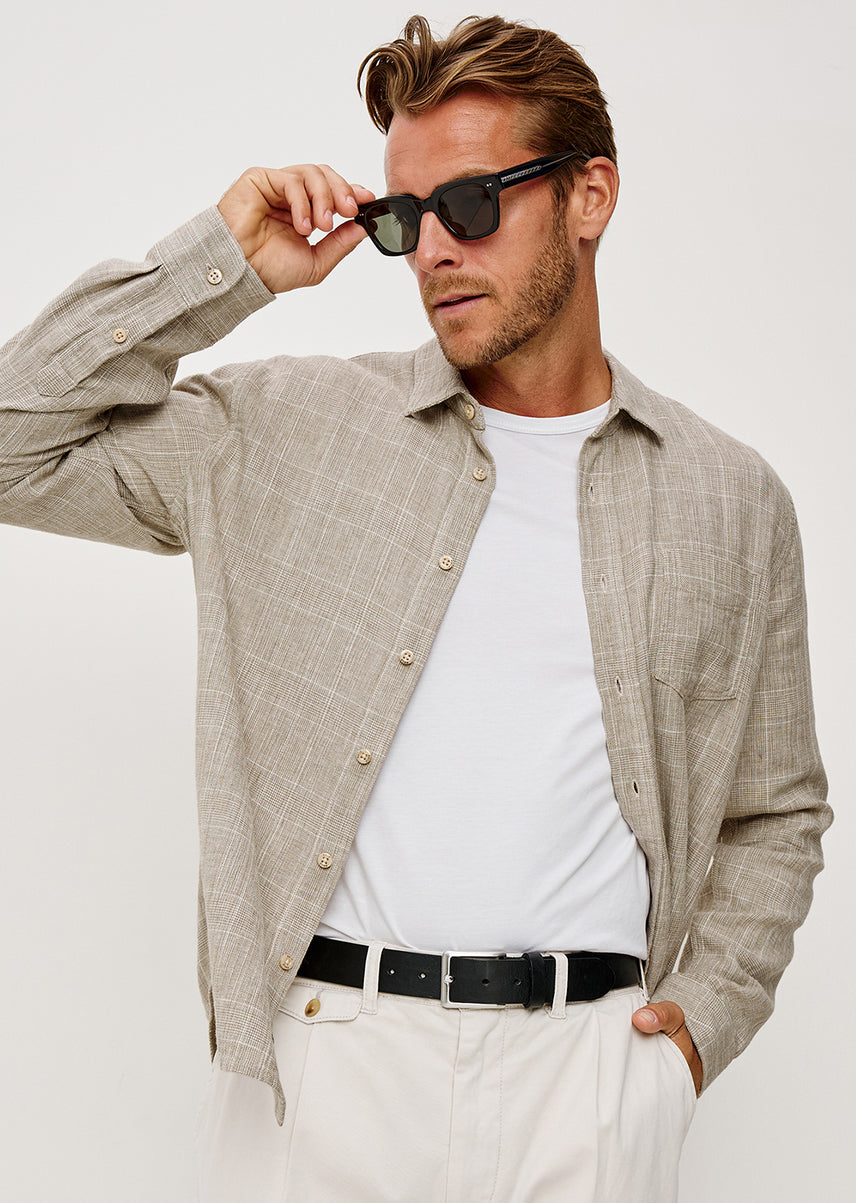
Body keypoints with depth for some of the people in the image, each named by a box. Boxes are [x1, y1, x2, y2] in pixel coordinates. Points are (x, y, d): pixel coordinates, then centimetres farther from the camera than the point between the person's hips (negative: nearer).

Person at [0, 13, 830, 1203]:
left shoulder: (733, 501, 7)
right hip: (318, 1054, 0)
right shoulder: (289, 432, 4)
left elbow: (776, 812, 15)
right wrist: (227, 264, -3)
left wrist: (708, 1010, 1)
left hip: (593, 1067, 1)